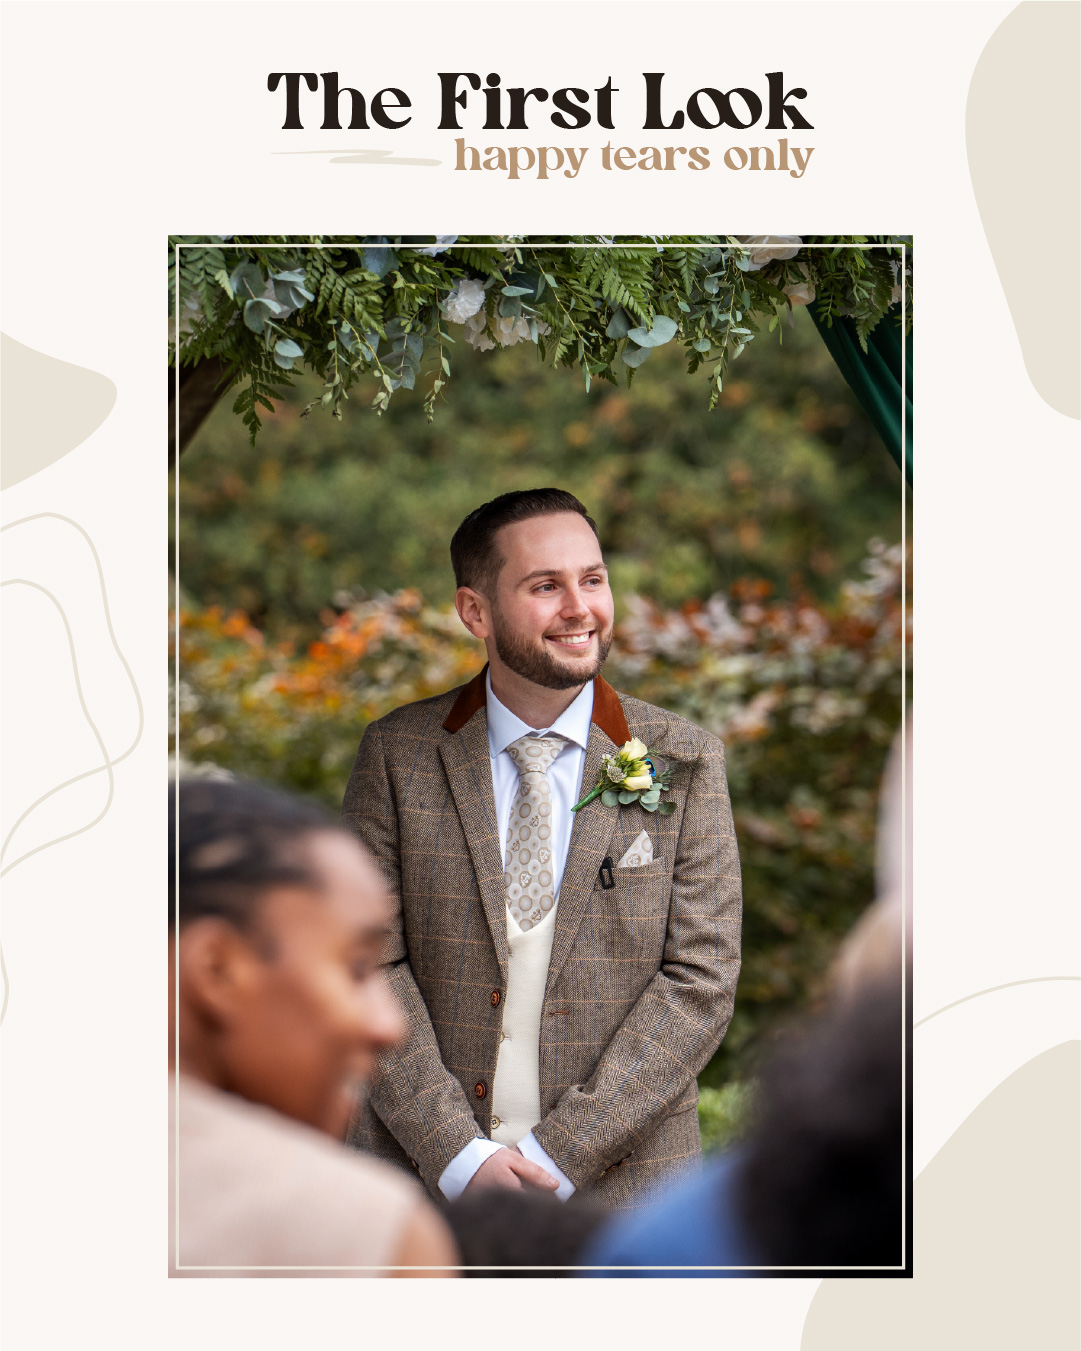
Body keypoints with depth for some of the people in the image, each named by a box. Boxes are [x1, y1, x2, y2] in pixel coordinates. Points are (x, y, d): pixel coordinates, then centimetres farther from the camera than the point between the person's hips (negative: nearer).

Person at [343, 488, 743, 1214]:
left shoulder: (683, 763, -1)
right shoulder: (398, 754, 0)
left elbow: (701, 978, -6)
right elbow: (366, 963, -4)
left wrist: (559, 1153, -13)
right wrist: (458, 1153, -14)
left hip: (620, 1180, 0)